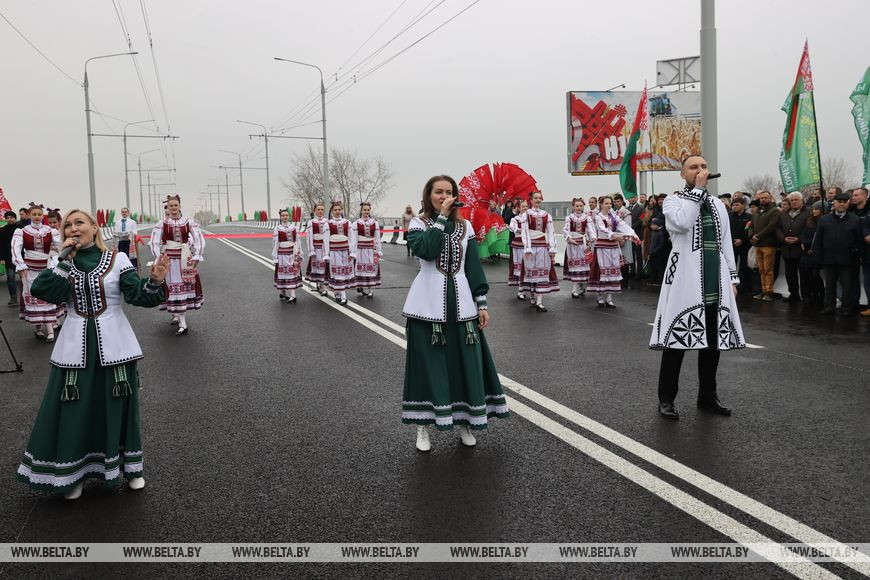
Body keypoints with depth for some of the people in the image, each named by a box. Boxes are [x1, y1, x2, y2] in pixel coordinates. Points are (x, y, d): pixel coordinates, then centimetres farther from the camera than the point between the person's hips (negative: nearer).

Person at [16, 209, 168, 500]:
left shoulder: (117, 259, -2)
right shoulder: (63, 263, 6)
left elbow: (137, 294, -12)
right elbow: (42, 291, -10)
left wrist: (154, 281, -31)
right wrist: (64, 259, -12)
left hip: (113, 346, -2)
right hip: (75, 347, 2)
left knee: (118, 408, 8)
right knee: (73, 411, 5)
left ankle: (130, 467, 24)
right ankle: (72, 472, 22)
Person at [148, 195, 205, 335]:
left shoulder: (188, 222, 0)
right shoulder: (162, 224, -1)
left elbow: (199, 240, 0)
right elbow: (154, 243, -2)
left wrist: (196, 257, -5)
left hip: (185, 258, 1)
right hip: (168, 259, -1)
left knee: (187, 286, 6)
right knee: (174, 288, -1)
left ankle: (178, 315, 27)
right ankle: (182, 324, -1)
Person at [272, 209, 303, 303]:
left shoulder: (293, 227, 4)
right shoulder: (277, 229, -3)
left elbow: (297, 241, 7)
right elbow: (275, 243, -3)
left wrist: (300, 254, 6)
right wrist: (275, 258, -5)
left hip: (293, 253, 2)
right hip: (282, 254, -2)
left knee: (293, 273, -1)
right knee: (282, 274, 6)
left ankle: (293, 296, -2)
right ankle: (282, 293, 22)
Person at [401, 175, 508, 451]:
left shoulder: (465, 226, 9)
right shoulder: (418, 224, 1)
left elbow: (474, 267, 8)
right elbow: (426, 250, -21)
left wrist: (482, 303, 3)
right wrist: (441, 217, -16)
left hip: (460, 303, 3)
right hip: (428, 304, -3)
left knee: (466, 363, 4)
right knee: (428, 363, 1)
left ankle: (465, 422, 20)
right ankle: (423, 426, 14)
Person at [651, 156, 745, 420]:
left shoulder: (718, 204, 17)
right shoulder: (673, 200, 1)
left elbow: (726, 243, 18)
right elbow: (682, 223, -22)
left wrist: (732, 277, 12)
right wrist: (698, 188, -14)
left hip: (715, 280, 6)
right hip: (685, 279, -5)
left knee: (714, 339, 9)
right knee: (677, 337, -4)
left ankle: (707, 396, 22)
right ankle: (666, 398, 6)